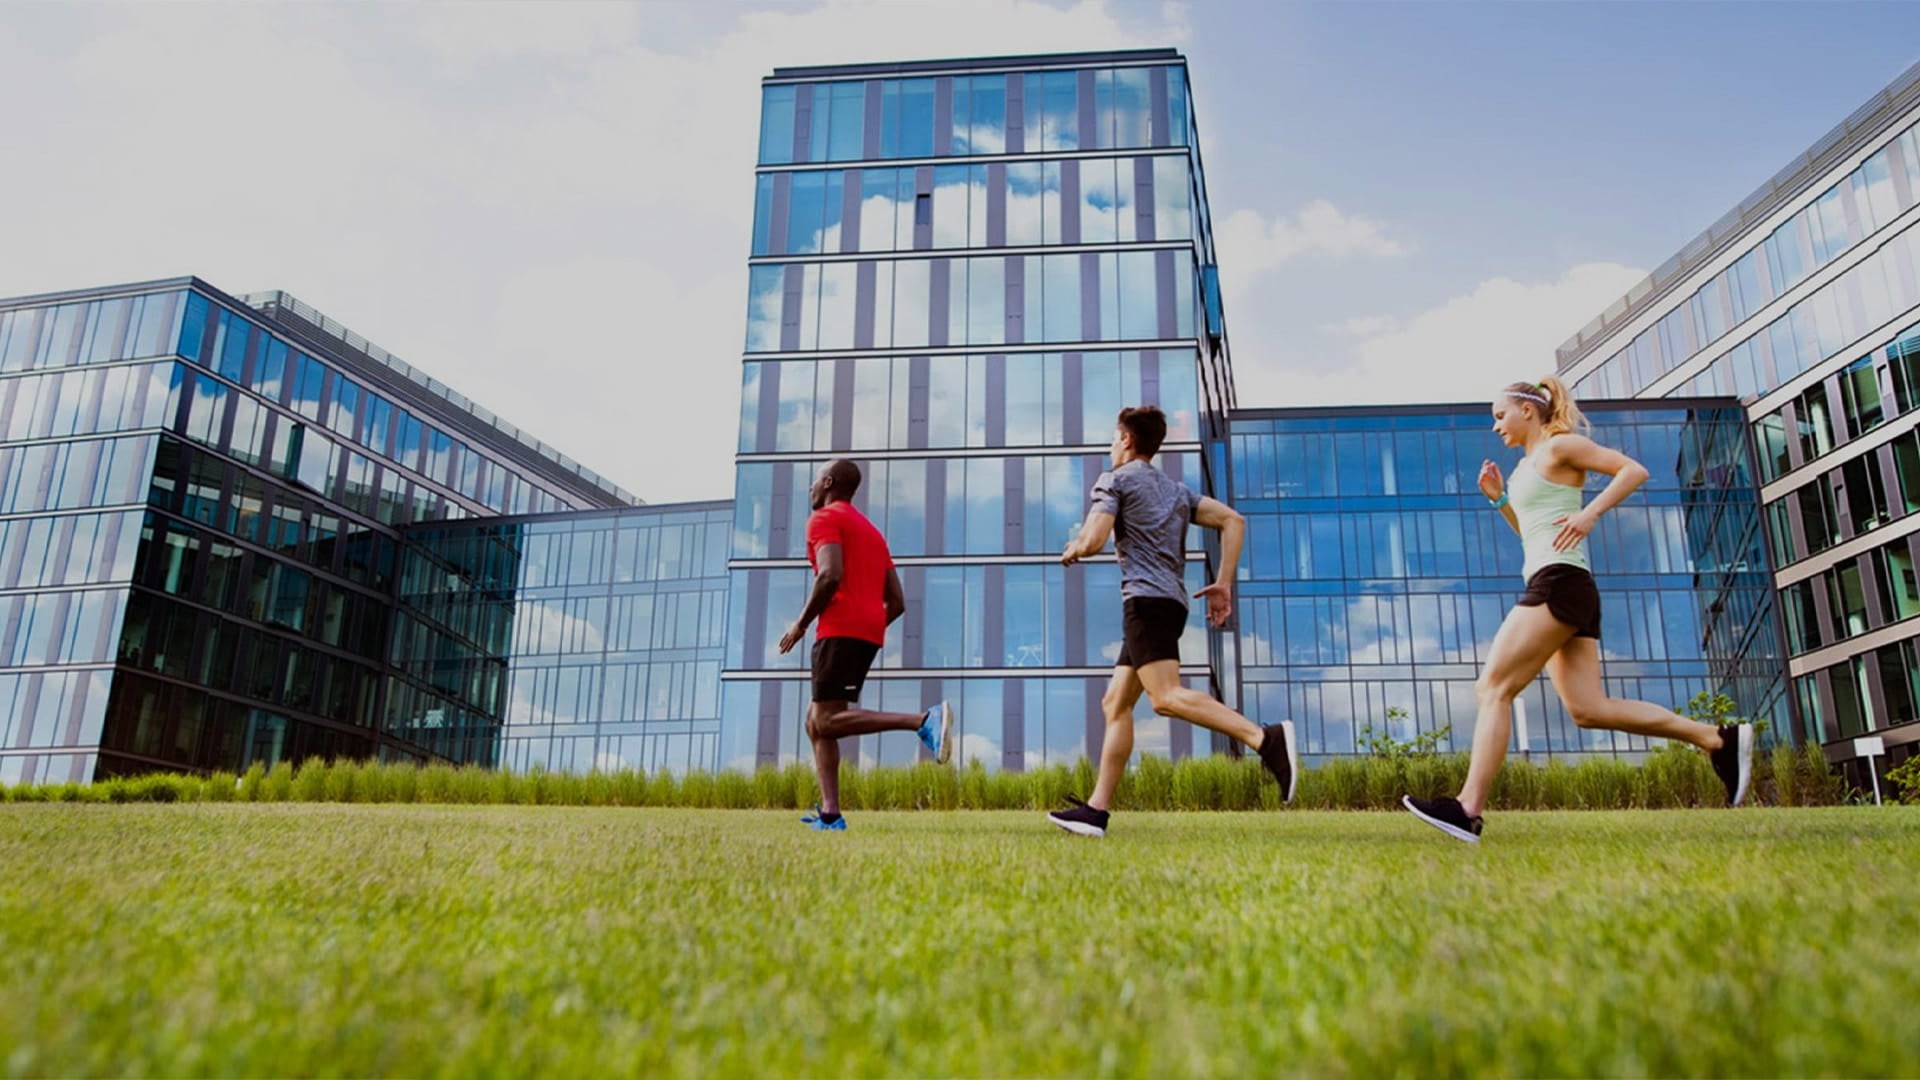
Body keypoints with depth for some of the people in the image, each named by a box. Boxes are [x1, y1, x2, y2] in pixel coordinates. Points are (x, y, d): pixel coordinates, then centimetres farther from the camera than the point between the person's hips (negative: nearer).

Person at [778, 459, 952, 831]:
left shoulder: (824, 519, 2)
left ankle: (923, 720, -26)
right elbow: (897, 603, 20)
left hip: (841, 629, -9)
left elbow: (831, 575, -17)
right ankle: (829, 814, 0)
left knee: (827, 721, -13)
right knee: (815, 720, 11)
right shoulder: (872, 532, 27)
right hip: (870, 633, 9)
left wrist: (801, 623, -7)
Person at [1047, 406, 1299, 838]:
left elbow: (1093, 541, -8)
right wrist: (1224, 583, 11)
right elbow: (1233, 520, 14)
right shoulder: (1176, 489, 25)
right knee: (1115, 703, 9)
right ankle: (1096, 809, 5)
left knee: (1166, 696, -21)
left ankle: (1266, 738, -36)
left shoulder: (1115, 480, 4)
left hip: (1146, 598, -9)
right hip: (1172, 602, 9)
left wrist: (1071, 551, 15)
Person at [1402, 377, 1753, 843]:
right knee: (1589, 708, 1)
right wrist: (1499, 498, 21)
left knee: (1494, 687, -15)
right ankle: (1719, 739, 4)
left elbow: (1634, 470, -7)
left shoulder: (1560, 446, 1)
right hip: (1561, 589, 10)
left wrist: (1589, 513, -17)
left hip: (1559, 582, -10)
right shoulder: (1529, 466, 25)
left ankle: (1467, 809, -21)